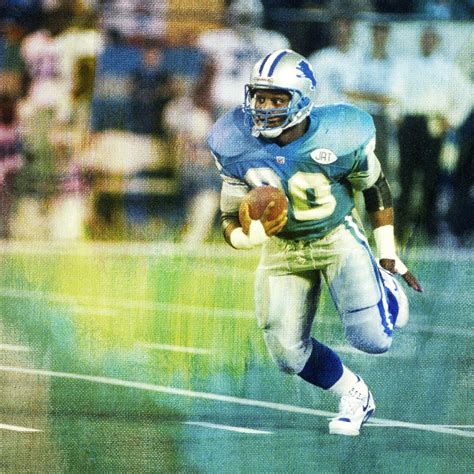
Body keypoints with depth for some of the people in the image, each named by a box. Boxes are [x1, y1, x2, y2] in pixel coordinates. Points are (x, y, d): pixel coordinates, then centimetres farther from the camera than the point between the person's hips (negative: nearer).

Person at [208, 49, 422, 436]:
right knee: (289, 355, -3)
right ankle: (356, 396, 25)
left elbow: (375, 188, -4)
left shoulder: (340, 139, -25)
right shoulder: (237, 146, -17)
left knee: (372, 339, -16)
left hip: (338, 238, -3)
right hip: (282, 247, 3)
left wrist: (388, 254, 0)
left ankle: (386, 289, 21)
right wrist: (253, 233, -33)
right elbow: (230, 223, -8)